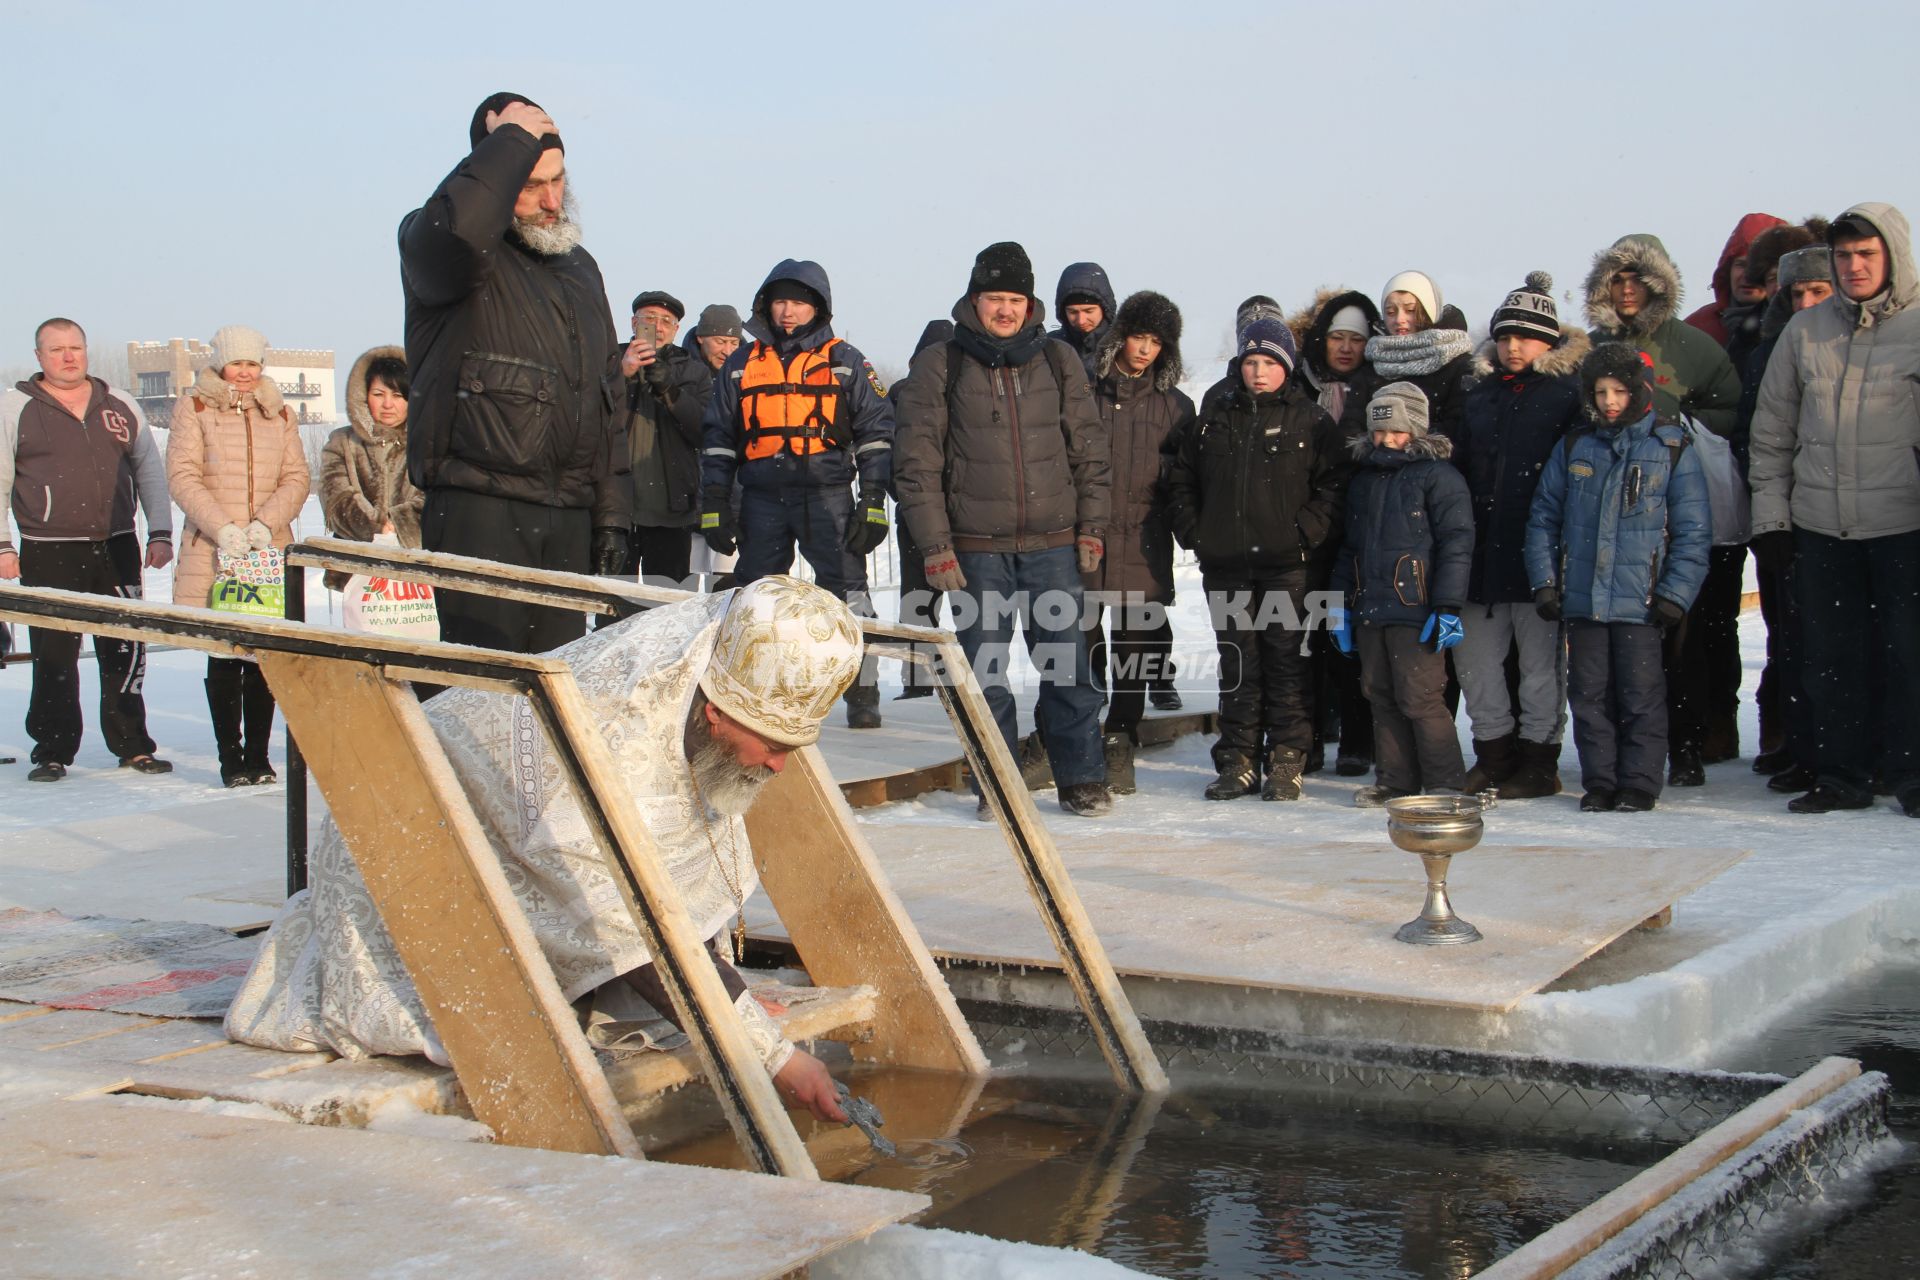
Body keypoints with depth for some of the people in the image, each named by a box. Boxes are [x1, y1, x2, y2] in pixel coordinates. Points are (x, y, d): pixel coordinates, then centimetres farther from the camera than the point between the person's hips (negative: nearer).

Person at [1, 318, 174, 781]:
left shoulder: (120, 406, 12)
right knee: (54, 656, -1)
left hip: (117, 549, 3)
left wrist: (160, 533, 9)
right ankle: (52, 751, 9)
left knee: (126, 652, 4)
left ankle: (132, 745, 15)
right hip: (49, 555, -3)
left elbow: (150, 470, 17)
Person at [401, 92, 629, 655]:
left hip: (569, 521, 6)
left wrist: (610, 515, 17)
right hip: (478, 513, -6)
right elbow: (455, 229, -30)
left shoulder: (580, 268, 20)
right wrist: (513, 139, -15)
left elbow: (608, 403, 23)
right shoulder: (434, 254, -2)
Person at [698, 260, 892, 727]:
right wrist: (714, 505, 7)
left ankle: (862, 693, -5)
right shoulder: (741, 365, 13)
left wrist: (873, 500, -3)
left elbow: (876, 432, 6)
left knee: (846, 589, -9)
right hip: (761, 499, 3)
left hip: (828, 496, -3)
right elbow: (717, 438, 15)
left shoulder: (845, 362, 7)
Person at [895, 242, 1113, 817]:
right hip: (976, 548, -1)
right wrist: (935, 547, -6)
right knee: (985, 671, 3)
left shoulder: (1059, 362, 8)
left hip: (1054, 545, 1)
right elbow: (919, 463, 0)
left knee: (1067, 664, 1)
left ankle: (1081, 780, 11)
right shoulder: (939, 366, 1)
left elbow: (1089, 451, 12)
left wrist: (1092, 527, 4)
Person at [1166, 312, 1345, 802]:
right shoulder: (1216, 418, 13)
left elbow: (1334, 485, -2)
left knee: (1286, 661, -2)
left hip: (1286, 564, -3)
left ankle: (1286, 762, 4)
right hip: (1226, 565, 3)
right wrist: (1194, 532, 7)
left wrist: (1305, 532, -11)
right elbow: (1181, 480, 18)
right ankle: (1239, 760, 12)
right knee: (1237, 664, 7)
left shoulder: (1311, 421, 2)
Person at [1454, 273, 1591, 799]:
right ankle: (1494, 753, 21)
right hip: (1485, 553, 6)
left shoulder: (1569, 391, -2)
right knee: (1474, 656, 9)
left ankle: (1538, 762, 10)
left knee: (1541, 662, 1)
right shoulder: (1480, 395, 17)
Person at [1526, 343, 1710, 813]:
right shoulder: (1572, 449, 8)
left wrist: (1675, 594, -8)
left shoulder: (1672, 451, 0)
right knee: (1589, 694, 7)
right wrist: (1545, 582, 2)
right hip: (1581, 598, 3)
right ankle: (1599, 782, 16)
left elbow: (1693, 532, -1)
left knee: (1640, 695, 0)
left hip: (1640, 602, -3)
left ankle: (1639, 784, 10)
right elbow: (1543, 519, 10)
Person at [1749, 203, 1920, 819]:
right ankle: (1842, 774, 18)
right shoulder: (1804, 330, 9)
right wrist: (1769, 515, 7)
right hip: (1819, 526, 4)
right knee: (1830, 659, 8)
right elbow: (1772, 432, 12)